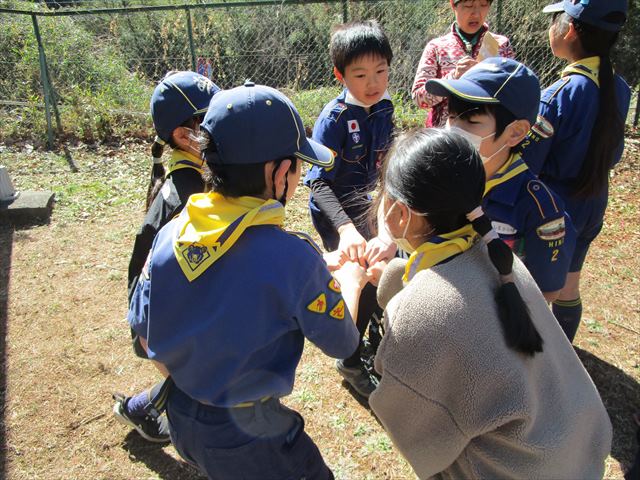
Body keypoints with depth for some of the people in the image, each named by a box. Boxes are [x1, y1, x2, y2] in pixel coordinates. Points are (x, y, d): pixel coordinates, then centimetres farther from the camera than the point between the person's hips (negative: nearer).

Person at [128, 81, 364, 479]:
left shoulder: (170, 234, -12)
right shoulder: (294, 259, -28)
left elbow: (144, 333, 0)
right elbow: (342, 344, -12)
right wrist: (350, 281, 6)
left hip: (181, 417, 6)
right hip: (249, 435, -5)